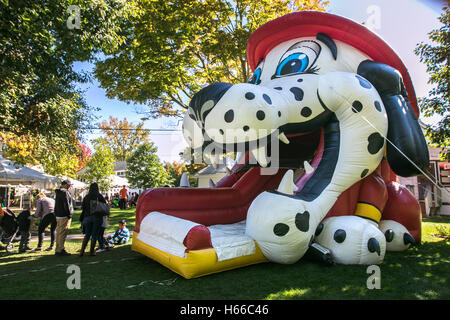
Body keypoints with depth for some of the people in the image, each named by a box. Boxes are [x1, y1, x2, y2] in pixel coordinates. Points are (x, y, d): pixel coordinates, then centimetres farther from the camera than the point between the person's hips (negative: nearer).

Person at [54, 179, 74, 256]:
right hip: (64, 216, -10)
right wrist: (69, 215, -14)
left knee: (59, 232, 14)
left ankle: (58, 249, 21)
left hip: (58, 215, 10)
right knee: (63, 233, -6)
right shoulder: (64, 192, -14)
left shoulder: (58, 192, 17)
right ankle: (60, 250, -3)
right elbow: (66, 204, -18)